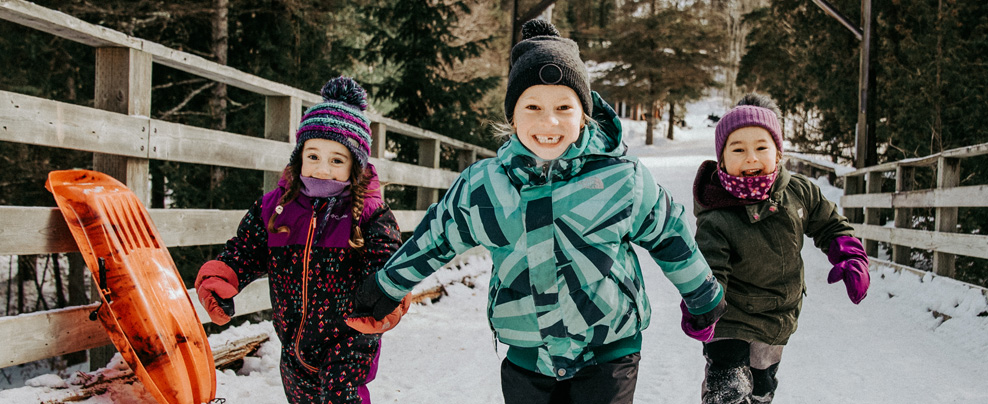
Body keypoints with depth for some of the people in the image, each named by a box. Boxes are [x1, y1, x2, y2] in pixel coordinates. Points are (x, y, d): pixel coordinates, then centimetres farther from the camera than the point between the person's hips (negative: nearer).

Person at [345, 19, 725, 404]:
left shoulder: (624, 178, -9)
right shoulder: (480, 187, -5)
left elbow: (668, 237, 6)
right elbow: (436, 238, 12)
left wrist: (705, 298, 19)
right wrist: (387, 287, 22)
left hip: (609, 355, -2)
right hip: (527, 357, 3)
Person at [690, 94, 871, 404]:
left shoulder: (799, 191, -12)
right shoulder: (715, 221, -28)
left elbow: (831, 226, 5)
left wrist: (852, 259, -11)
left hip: (779, 324, 5)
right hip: (732, 325, -5)